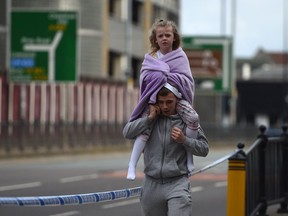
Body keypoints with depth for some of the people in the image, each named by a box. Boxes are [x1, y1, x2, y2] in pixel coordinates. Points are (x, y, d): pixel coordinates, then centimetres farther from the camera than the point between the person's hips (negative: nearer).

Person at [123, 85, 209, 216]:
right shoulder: (149, 120, 9)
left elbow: (204, 148, 4)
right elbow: (127, 132, -3)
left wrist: (184, 141, -12)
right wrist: (150, 117, -8)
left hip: (177, 184, -3)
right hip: (152, 184, 3)